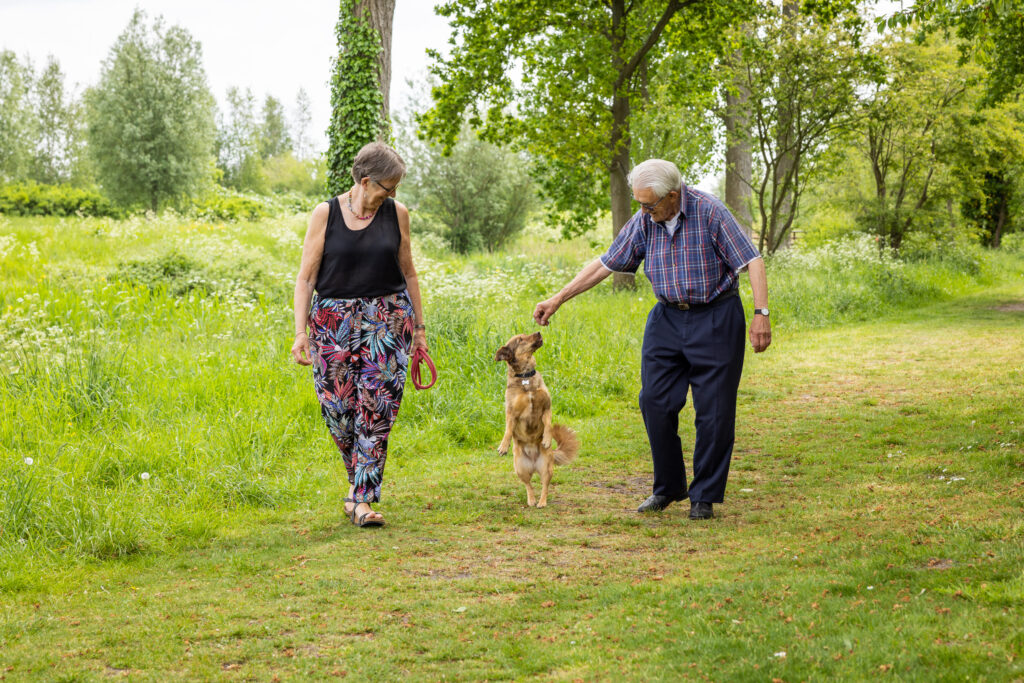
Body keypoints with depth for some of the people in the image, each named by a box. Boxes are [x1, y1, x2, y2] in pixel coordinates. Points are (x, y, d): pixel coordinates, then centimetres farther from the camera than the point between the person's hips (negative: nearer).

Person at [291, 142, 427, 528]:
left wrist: (419, 326, 12)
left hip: (388, 319, 1)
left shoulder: (396, 214, 4)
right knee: (338, 409, -1)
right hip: (335, 319, -1)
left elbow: (408, 273, 12)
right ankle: (359, 476, 26)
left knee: (376, 411, -8)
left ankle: (361, 500, -7)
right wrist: (300, 331, -9)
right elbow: (306, 276, -2)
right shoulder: (326, 214, -2)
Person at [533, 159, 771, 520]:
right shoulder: (644, 221, -1)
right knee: (655, 403, 1)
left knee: (714, 412, -3)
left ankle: (705, 497, 8)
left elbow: (751, 260, -15)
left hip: (715, 319, -5)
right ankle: (668, 488, 16)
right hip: (667, 319, 5)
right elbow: (606, 263, 6)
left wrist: (761, 313, -24)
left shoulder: (710, 211, -15)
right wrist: (558, 299, 5)